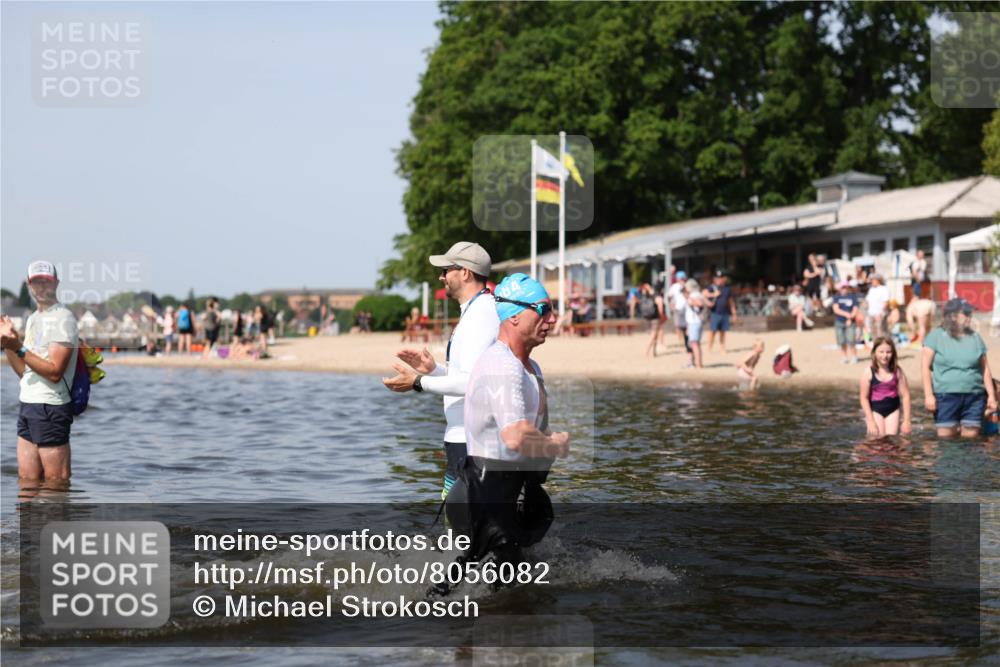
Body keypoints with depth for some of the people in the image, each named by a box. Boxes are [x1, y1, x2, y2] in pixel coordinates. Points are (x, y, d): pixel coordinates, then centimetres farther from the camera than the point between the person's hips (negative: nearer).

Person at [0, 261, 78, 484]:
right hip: (27, 406, 8)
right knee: (27, 481, 9)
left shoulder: (63, 319, -9)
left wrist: (19, 348, -21)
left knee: (55, 482, -6)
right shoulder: (33, 319, 18)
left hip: (51, 408, -8)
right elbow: (24, 371, 17)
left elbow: (55, 372, -18)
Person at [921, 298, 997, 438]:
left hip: (974, 396, 3)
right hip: (946, 396, -3)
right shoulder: (936, 336, 1)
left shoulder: (975, 338, 12)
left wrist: (991, 395, 10)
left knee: (971, 437, 0)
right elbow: (925, 366, -2)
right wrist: (928, 395, -9)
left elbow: (985, 370, 15)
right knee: (945, 437, -6)